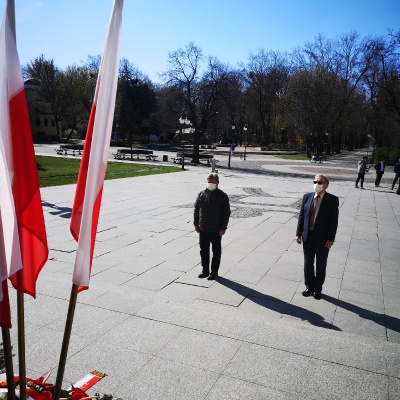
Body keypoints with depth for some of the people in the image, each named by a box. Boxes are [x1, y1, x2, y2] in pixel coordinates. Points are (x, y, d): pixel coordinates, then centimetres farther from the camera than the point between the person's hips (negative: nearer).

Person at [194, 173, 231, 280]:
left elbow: (226, 213, -8)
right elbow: (196, 209, 10)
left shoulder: (222, 196, -9)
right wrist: (196, 224, 7)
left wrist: (223, 228, -11)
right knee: (203, 251, 13)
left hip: (216, 230, -4)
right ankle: (205, 270, 27)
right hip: (202, 229, 4)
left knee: (216, 252, 8)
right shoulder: (201, 194, 3)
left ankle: (214, 272, 20)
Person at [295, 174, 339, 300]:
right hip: (307, 237, 3)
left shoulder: (332, 200, -9)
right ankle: (310, 287, 31)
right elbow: (301, 216, 3)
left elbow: (334, 220, -10)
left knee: (321, 266, 12)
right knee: (308, 264, 13)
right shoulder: (307, 197, 1)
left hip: (323, 238, -3)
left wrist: (331, 239, -13)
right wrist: (298, 233, 1)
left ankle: (318, 289, 29)